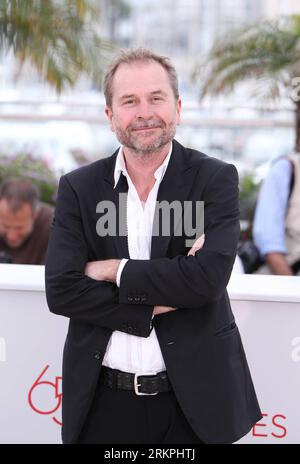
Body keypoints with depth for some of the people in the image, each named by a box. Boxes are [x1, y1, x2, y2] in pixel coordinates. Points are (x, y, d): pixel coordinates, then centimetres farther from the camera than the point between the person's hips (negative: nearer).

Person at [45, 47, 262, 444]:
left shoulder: (215, 179, -5)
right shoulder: (78, 188, 1)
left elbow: (208, 277, -18)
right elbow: (61, 291, -9)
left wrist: (116, 271, -13)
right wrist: (158, 305, -15)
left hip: (194, 399, -1)